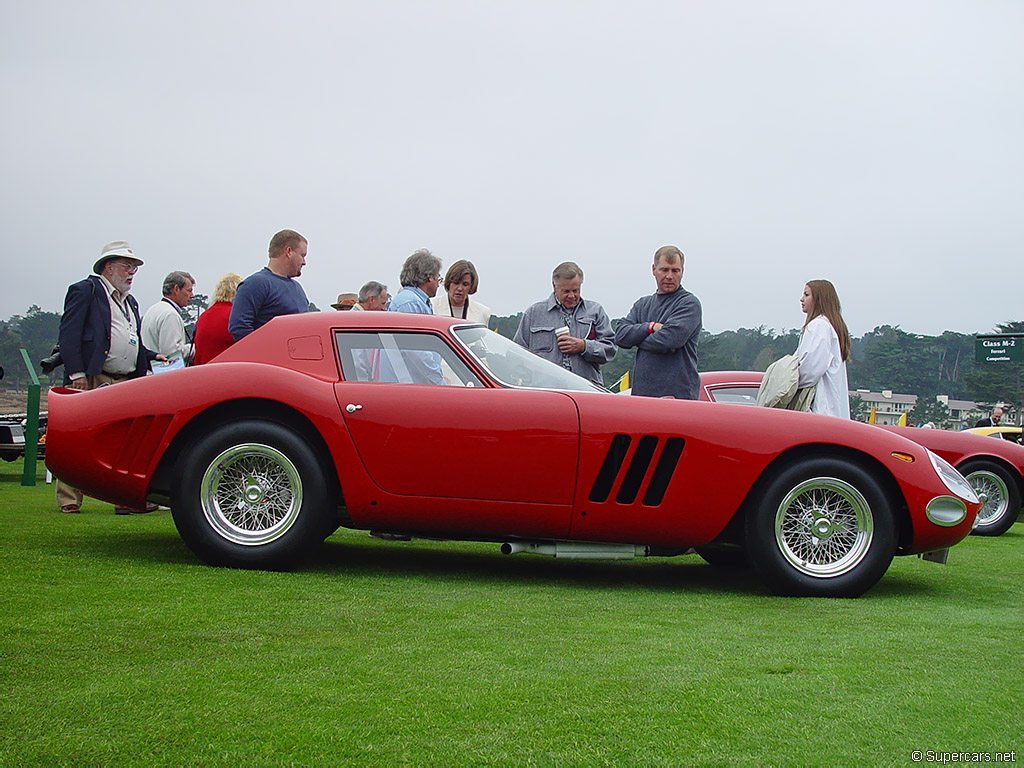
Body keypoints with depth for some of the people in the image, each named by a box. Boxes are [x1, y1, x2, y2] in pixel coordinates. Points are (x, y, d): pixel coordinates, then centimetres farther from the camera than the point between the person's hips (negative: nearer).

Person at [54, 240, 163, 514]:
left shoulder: (130, 302, 26)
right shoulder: (85, 290, 2)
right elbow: (68, 334, -7)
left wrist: (151, 356, 10)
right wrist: (76, 374, -16)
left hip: (126, 382, 7)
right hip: (92, 380, -7)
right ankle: (69, 501, 0)